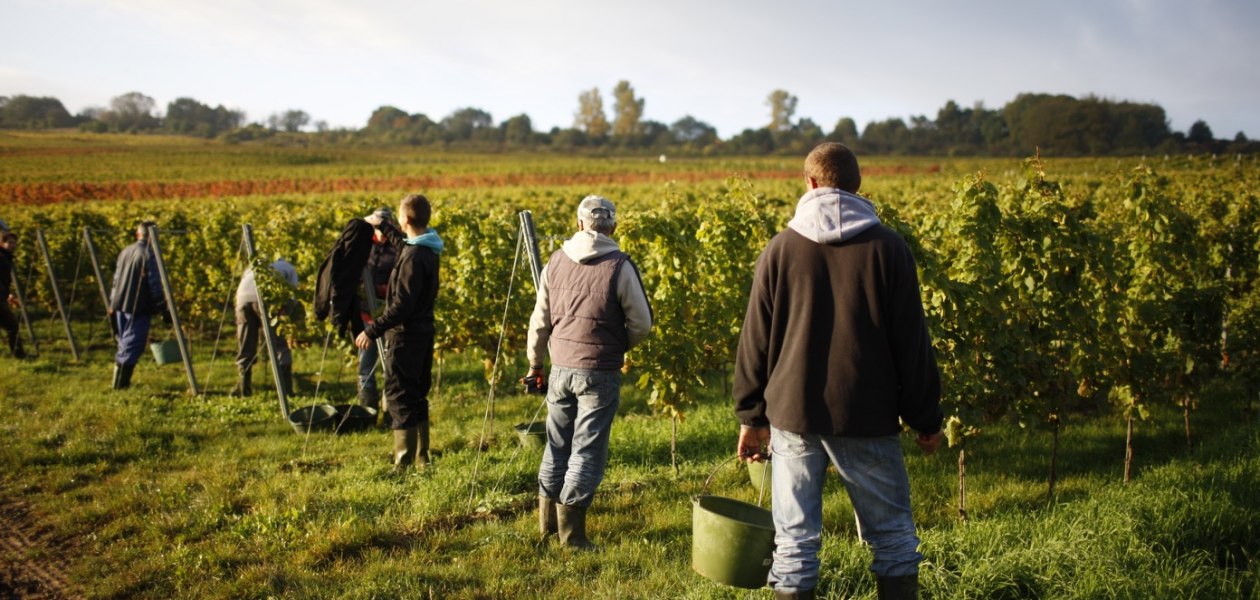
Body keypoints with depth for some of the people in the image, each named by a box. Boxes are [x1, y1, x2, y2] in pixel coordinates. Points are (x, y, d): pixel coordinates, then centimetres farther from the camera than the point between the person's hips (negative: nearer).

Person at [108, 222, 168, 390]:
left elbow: (116, 280, 16)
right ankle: (120, 382, -4)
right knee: (133, 344, -2)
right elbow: (155, 284, -14)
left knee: (124, 341, 17)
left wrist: (112, 304, 23)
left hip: (120, 305, 8)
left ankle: (119, 380, 20)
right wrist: (162, 308, -9)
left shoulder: (125, 252, 12)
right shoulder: (149, 254, -11)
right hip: (139, 307, -7)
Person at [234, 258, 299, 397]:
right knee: (280, 346, 4)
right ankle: (285, 390, -3)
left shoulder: (252, 269, 39)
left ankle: (244, 391, 13)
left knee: (245, 349, 14)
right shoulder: (289, 268, 30)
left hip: (243, 297, 4)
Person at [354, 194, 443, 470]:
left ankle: (404, 465, -2)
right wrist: (382, 226, 45)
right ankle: (421, 459, 24)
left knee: (399, 397, -4)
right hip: (423, 332, 10)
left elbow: (402, 305, -25)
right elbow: (403, 243, 34)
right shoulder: (426, 249, 7)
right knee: (417, 397, 16)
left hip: (406, 336, -10)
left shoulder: (413, 258, -22)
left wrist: (373, 331, -22)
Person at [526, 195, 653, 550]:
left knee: (557, 445, 17)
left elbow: (539, 321, 11)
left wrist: (534, 364, 23)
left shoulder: (556, 262, 3)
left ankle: (547, 523, 27)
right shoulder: (620, 267, -11)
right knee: (588, 450, 4)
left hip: (561, 368, 4)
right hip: (599, 373, -4)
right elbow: (642, 325, -5)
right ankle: (571, 530, 8)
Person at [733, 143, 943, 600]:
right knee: (892, 534, 13)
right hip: (867, 417, 0)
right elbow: (912, 342, 0)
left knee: (794, 539, 7)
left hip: (793, 412, 1)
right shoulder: (888, 247, -1)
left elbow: (755, 340, 4)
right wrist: (926, 420, 8)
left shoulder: (781, 248, 1)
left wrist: (750, 415, 13)